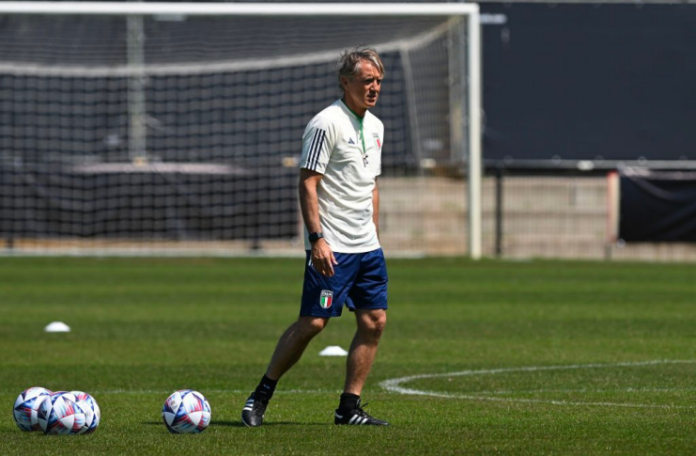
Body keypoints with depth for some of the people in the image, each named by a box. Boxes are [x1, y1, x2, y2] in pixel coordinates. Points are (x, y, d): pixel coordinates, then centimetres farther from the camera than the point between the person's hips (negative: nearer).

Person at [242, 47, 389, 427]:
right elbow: (307, 184, -15)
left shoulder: (375, 127, 14)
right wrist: (317, 239, -21)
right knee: (313, 322, -10)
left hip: (367, 248, 8)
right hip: (331, 249, -8)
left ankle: (349, 409, 8)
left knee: (374, 322, 2)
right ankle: (261, 396, 3)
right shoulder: (327, 124, -12)